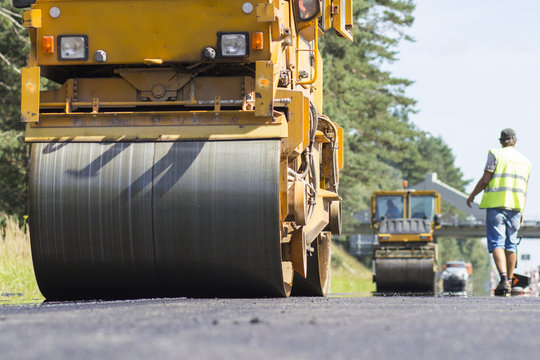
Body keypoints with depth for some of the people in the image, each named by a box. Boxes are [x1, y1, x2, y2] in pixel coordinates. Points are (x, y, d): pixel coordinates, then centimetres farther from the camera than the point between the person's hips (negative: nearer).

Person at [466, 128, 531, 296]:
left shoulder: (495, 154, -1)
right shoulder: (524, 161, 14)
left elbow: (485, 180, -7)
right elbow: (524, 189, 16)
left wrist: (472, 195, 6)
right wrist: (521, 211, 24)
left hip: (496, 203, -4)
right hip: (515, 206, 4)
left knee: (497, 243, -9)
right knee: (510, 244, 12)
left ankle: (504, 279, -25)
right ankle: (509, 281, 15)